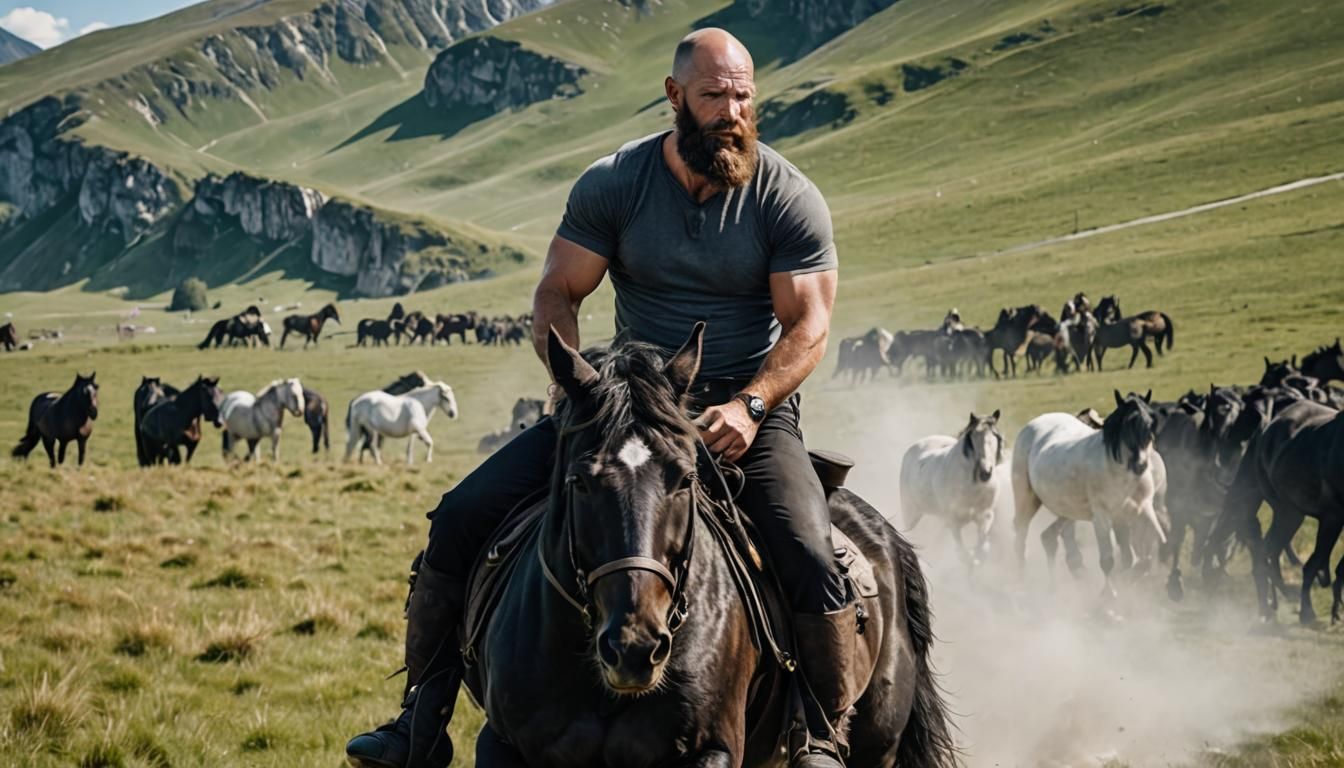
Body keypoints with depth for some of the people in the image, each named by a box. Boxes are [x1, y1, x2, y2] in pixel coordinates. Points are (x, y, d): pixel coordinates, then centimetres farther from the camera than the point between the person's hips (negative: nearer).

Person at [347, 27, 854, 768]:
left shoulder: (788, 198, -8)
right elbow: (556, 293, -1)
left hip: (752, 406, -2)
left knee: (810, 559, -29)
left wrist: (749, 407, -25)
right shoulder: (612, 184, -3)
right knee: (461, 516, -9)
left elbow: (808, 326, -9)